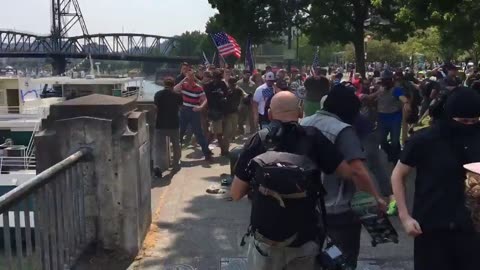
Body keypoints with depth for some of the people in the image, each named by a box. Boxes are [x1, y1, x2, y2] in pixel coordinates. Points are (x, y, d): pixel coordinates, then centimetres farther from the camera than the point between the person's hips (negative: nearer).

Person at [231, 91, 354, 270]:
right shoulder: (313, 138, -8)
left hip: (266, 237, 0)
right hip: (304, 237, 0)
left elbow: (236, 194, -4)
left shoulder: (258, 140, -8)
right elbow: (350, 172, -10)